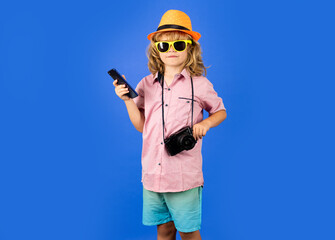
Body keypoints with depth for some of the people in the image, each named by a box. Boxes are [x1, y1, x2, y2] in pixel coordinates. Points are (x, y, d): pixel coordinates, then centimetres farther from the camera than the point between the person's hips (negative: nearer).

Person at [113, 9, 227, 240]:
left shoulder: (200, 85, -3)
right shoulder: (146, 84, 5)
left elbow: (221, 111, 11)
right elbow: (141, 126, 9)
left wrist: (206, 123, -9)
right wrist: (128, 99, -3)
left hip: (185, 176, -3)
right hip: (152, 175, 3)